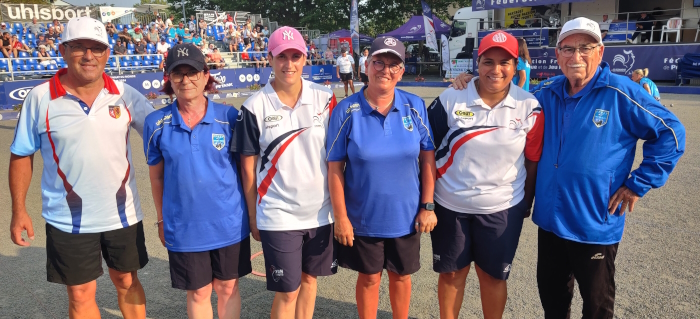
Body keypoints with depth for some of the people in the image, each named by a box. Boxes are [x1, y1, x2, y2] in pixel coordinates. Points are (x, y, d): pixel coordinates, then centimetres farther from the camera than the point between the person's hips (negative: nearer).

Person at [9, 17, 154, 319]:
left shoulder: (124, 94, -4)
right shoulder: (40, 98, -7)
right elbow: (21, 155, 0)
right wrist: (19, 210, 0)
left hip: (123, 213, 2)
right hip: (69, 220, -1)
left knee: (127, 282, 18)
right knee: (80, 294, 11)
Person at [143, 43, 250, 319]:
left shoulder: (229, 117, -6)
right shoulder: (156, 123, -4)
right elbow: (156, 176, 6)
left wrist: (251, 213, 3)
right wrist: (162, 220, 10)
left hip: (229, 222, 0)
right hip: (184, 226, 1)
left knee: (227, 288, 15)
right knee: (198, 293, 14)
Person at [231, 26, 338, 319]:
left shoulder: (325, 99, -2)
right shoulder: (254, 107, -8)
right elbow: (248, 166, -2)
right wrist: (253, 217, 1)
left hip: (320, 211, 3)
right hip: (278, 216, -2)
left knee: (309, 279, 18)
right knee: (287, 292, 5)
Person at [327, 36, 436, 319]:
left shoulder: (415, 107, -6)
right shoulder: (346, 111, -12)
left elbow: (428, 157, -1)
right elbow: (335, 168, -9)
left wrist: (427, 205, -3)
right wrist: (340, 218, -9)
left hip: (406, 215, 2)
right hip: (364, 217, -2)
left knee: (401, 274, 20)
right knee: (369, 277, 16)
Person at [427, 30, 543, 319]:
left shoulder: (529, 107, -6)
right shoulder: (450, 99, -7)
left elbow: (534, 160, 2)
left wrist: (527, 202, 6)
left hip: (503, 209, 0)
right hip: (450, 206, 0)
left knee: (493, 276, 15)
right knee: (451, 273, 15)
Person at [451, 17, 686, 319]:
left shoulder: (620, 93, -12)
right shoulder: (547, 92, 2)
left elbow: (670, 134, -6)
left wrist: (638, 184, -8)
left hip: (596, 224, -4)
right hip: (550, 220, 4)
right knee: (551, 293, 21)